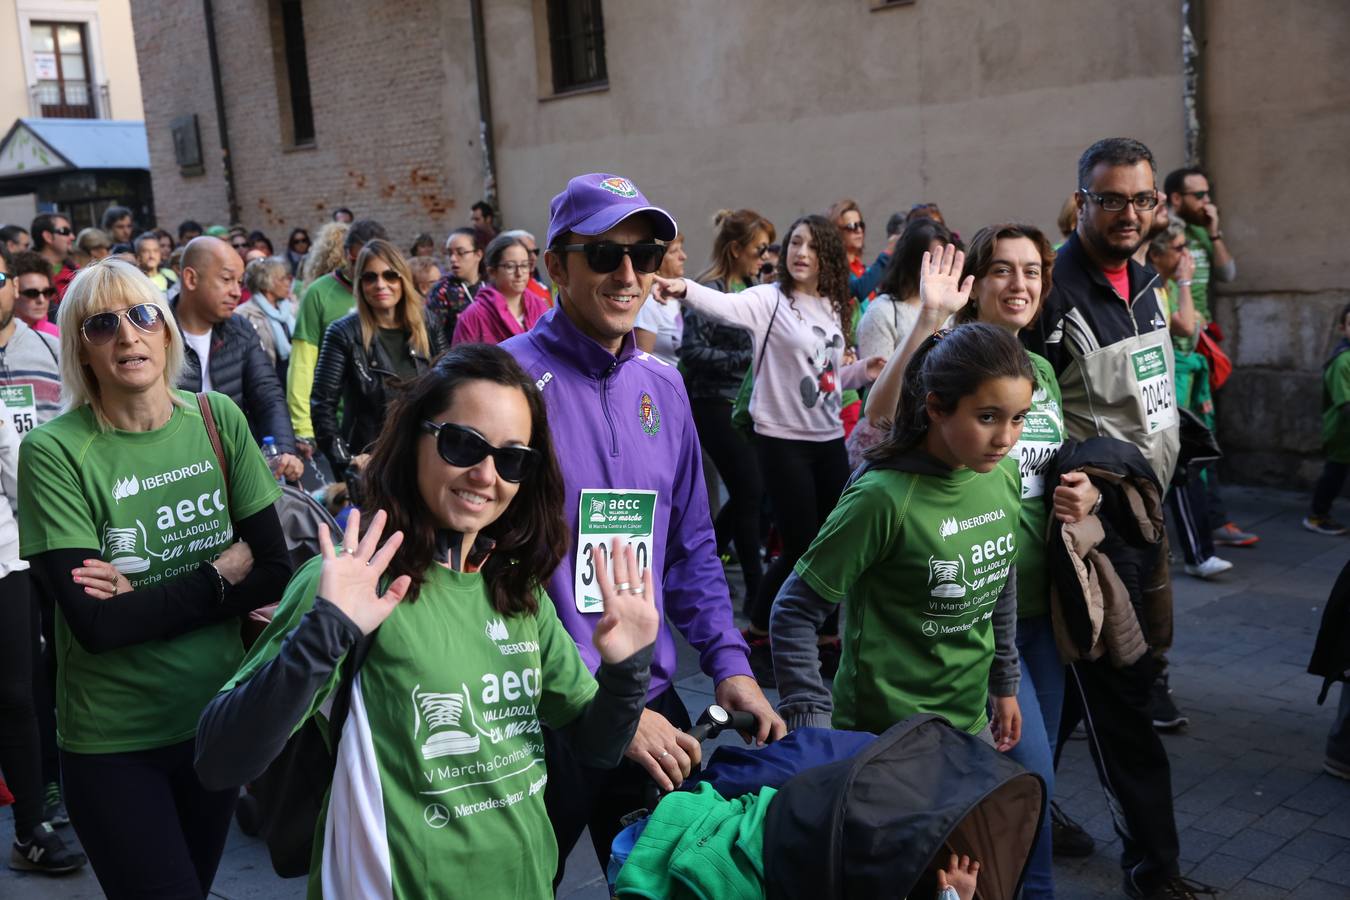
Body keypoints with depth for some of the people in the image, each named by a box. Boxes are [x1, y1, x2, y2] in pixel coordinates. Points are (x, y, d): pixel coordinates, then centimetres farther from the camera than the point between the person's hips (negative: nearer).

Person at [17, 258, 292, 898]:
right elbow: (94, 624, -20)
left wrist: (145, 599, -17)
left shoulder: (218, 419, -4)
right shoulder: (55, 451, -14)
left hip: (218, 717, 4)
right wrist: (220, 573, -13)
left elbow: (276, 574, -7)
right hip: (112, 741, -4)